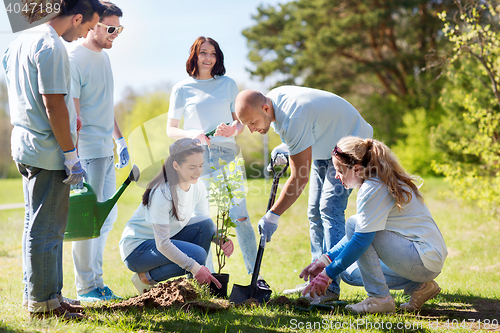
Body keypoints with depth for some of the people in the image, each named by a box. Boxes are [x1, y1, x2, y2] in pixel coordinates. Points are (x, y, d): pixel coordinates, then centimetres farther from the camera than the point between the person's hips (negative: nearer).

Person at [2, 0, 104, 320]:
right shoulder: (51, 47, -16)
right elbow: (54, 105, -20)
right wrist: (71, 155, -16)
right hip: (48, 150, -10)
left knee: (38, 225, 17)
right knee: (47, 230, -2)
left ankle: (38, 295, 25)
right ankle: (43, 302, 7)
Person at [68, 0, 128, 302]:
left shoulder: (103, 58, 15)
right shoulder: (74, 60, -13)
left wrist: (119, 140, 23)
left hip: (106, 151, 9)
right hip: (88, 152, -9)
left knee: (108, 215, 13)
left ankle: (96, 280, 23)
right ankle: (86, 287, 7)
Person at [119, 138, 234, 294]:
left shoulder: (197, 187, -6)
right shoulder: (161, 194, -28)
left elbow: (206, 224, 4)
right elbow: (162, 244, -30)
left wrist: (221, 239, -18)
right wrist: (194, 267, -36)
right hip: (137, 248, -7)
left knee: (205, 224, -13)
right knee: (197, 254, -25)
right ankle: (146, 277, -6)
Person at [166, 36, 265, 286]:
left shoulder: (228, 84, 12)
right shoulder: (182, 89, 7)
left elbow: (240, 119, 16)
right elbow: (170, 129, 8)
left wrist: (233, 130, -7)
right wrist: (191, 134, -12)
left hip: (226, 155, 1)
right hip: (196, 157, -1)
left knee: (240, 215, -6)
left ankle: (256, 276, 0)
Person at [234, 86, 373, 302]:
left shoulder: (293, 119, -37)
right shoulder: (273, 98, -9)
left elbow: (300, 178, -32)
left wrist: (272, 216, -28)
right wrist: (285, 148, -4)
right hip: (324, 147, 10)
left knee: (329, 209, -20)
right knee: (315, 212, 7)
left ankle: (330, 286, -22)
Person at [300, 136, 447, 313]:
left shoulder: (373, 189, -18)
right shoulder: (381, 182, 12)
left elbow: (361, 240, -22)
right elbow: (359, 234, 17)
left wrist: (328, 274, -15)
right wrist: (326, 259, 10)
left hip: (426, 259, -10)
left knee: (354, 223, -16)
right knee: (350, 273, 15)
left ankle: (380, 298, -13)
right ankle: (418, 286, 10)